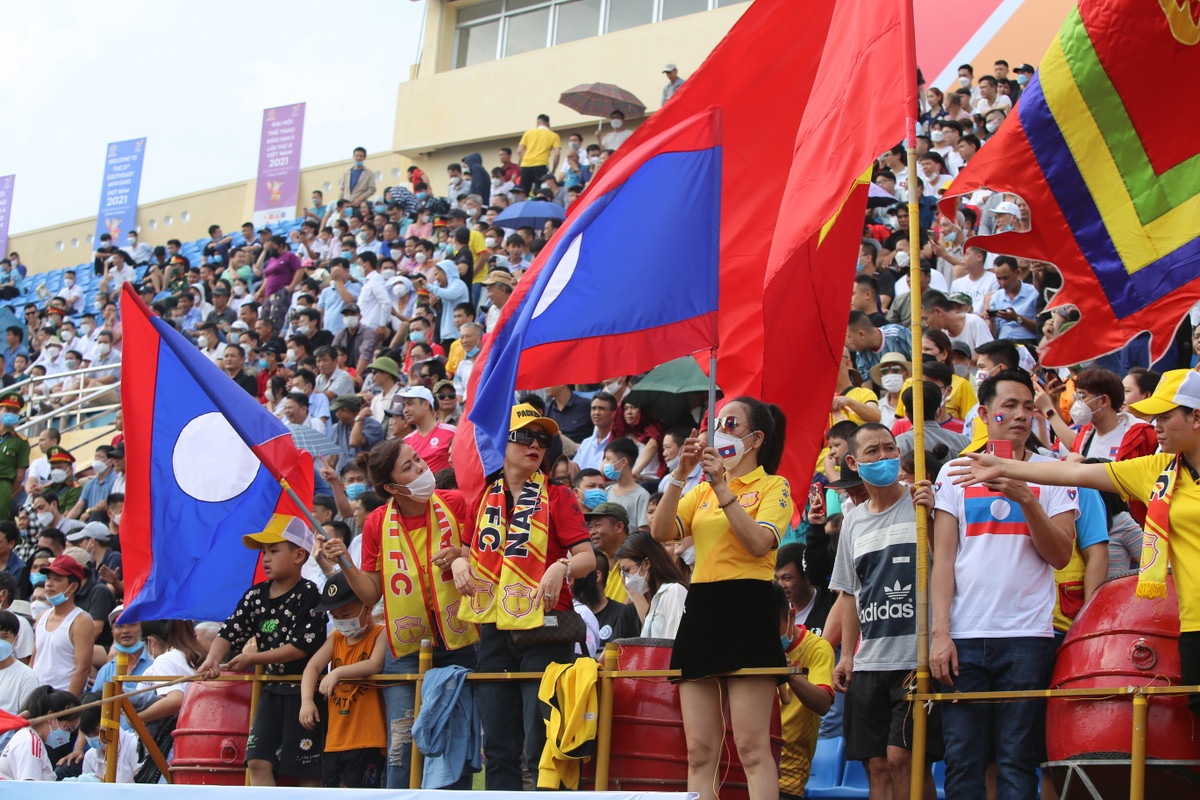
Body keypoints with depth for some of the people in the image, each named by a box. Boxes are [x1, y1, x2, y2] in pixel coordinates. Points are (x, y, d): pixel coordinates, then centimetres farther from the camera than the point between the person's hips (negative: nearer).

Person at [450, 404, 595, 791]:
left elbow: (588, 558, -5)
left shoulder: (557, 496, 2)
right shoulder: (483, 497, 13)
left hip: (543, 628, -4)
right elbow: (470, 549, 22)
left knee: (542, 747, -8)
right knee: (498, 747, 6)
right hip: (494, 631, 4)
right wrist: (459, 562, -1)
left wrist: (561, 566, -26)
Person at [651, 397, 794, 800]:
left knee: (752, 748, -10)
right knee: (699, 752, 3)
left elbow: (760, 543, -15)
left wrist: (723, 488, -16)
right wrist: (680, 475, -5)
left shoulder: (773, 486, 3)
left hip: (748, 610, -6)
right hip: (701, 610, 6)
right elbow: (661, 532, 4)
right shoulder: (702, 490, 19)